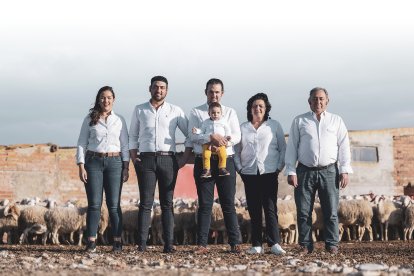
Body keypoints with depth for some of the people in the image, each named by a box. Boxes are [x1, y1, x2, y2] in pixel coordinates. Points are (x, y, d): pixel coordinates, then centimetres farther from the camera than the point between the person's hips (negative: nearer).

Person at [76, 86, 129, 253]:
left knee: (114, 204, -2)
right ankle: (91, 242, -2)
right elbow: (82, 143, 5)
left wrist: (126, 167, 1)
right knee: (94, 204, -3)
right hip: (93, 162, 0)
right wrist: (81, 167, -4)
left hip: (114, 163, 0)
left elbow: (125, 145, 9)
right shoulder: (90, 119, 7)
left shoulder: (119, 120, 10)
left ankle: (117, 242, 1)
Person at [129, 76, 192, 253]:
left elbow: (190, 134, 12)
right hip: (146, 159, 0)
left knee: (167, 203, -1)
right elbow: (133, 136, 16)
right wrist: (134, 157, 2)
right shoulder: (139, 110, 12)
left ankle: (169, 244, -1)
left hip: (168, 160, 0)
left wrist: (185, 158, 3)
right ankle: (141, 244, -7)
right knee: (145, 203, -5)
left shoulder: (175, 111, 9)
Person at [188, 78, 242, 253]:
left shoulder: (230, 112, 12)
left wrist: (220, 143, -15)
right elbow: (193, 135, -6)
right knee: (204, 205, 1)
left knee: (228, 204, 1)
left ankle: (235, 243, 4)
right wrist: (212, 137, -22)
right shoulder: (196, 113, 8)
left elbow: (237, 136, 1)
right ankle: (202, 244, 2)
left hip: (226, 161, 1)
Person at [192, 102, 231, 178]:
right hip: (208, 143, 0)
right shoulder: (206, 122, 14)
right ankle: (206, 170, -15)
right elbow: (202, 131, 16)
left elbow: (227, 130, 16)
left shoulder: (223, 122, 12)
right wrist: (197, 131, -2)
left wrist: (227, 136, -1)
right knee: (205, 154, -22)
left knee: (223, 154, -22)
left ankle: (222, 168, -8)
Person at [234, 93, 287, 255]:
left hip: (269, 174, -2)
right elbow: (236, 151, 15)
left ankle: (274, 244, -10)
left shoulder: (274, 126, 7)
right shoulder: (243, 128, 12)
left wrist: (279, 167, -1)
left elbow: (283, 148, 8)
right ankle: (256, 245, 4)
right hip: (249, 175, 2)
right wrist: (240, 169, 4)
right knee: (254, 211, 2)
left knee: (270, 209, -8)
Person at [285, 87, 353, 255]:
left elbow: (344, 146, 9)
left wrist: (344, 171, 0)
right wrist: (291, 172, -1)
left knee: (331, 211, -2)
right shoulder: (299, 121, 11)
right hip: (305, 171, 0)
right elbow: (292, 147, 8)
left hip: (329, 171, 0)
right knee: (303, 211, -1)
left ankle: (332, 244, 5)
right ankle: (305, 245, 7)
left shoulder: (336, 121, 13)